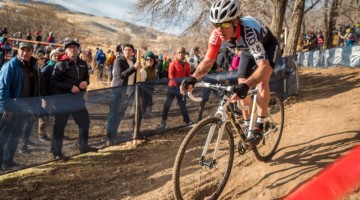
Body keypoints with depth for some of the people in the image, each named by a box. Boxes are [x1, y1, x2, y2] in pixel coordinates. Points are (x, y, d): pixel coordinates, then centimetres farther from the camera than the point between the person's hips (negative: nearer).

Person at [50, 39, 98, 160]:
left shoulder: (82, 64, 9)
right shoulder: (60, 64, -9)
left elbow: (86, 77, 22)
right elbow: (54, 82, -15)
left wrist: (86, 82, -2)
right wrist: (70, 87, -21)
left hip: (78, 98, 6)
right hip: (64, 99, -6)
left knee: (85, 121, 14)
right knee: (60, 125, 1)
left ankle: (83, 146, 32)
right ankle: (56, 152, 13)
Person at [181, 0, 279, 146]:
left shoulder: (249, 31, -46)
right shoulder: (217, 34, -31)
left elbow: (263, 66, -52)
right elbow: (208, 61, -22)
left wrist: (246, 85, -68)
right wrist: (193, 78, -40)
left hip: (267, 46, -5)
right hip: (247, 50, 5)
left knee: (262, 80, -27)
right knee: (241, 89, -2)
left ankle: (259, 126, -15)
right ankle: (247, 127, 14)